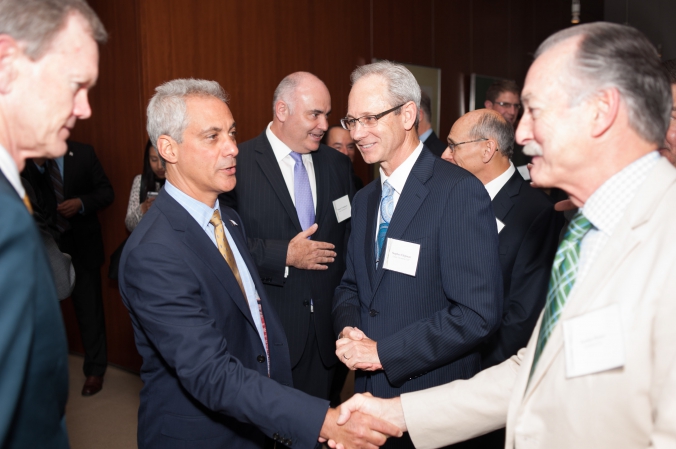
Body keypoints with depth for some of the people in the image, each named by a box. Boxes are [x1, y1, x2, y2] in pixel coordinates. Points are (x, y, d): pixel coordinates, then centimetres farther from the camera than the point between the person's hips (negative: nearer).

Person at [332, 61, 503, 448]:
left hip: (434, 399, -6)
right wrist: (347, 330, -7)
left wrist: (383, 351, -19)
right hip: (370, 389, 7)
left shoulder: (460, 191, -18)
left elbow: (479, 313, -23)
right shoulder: (365, 199, 7)